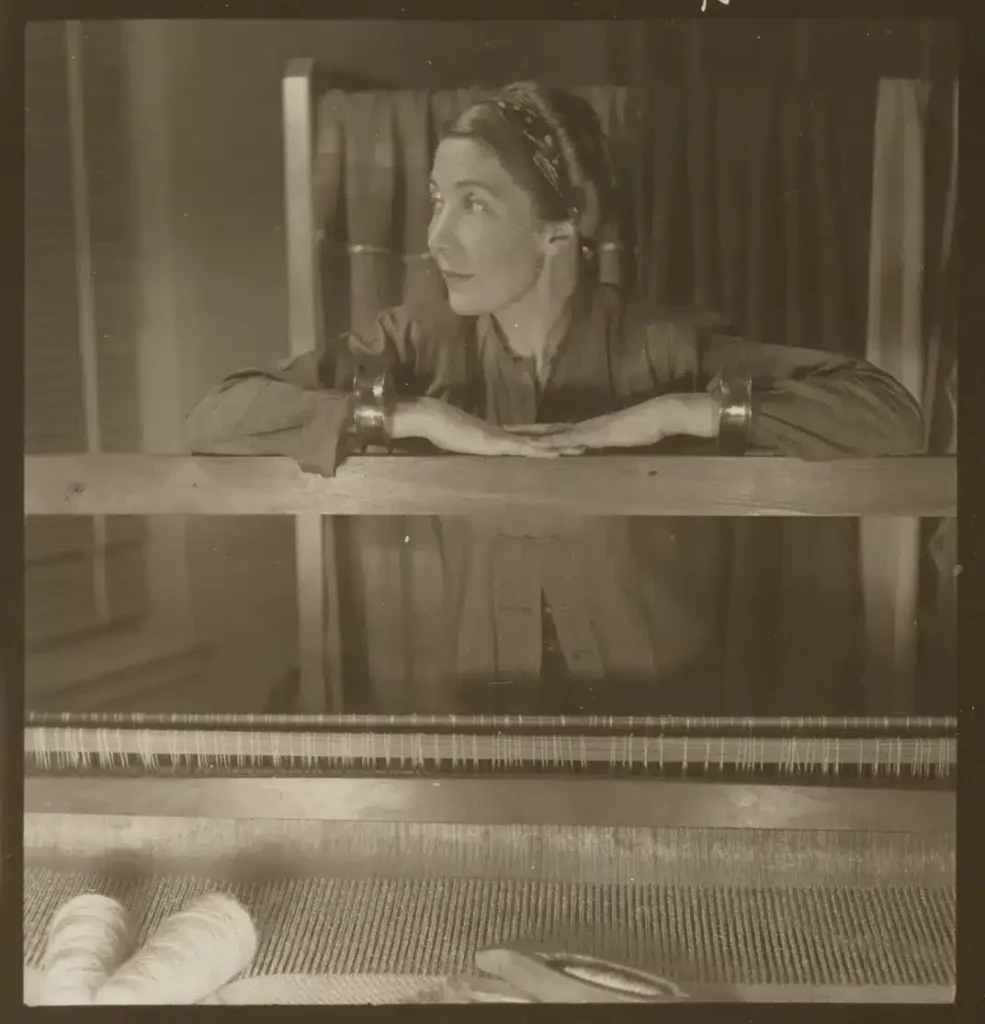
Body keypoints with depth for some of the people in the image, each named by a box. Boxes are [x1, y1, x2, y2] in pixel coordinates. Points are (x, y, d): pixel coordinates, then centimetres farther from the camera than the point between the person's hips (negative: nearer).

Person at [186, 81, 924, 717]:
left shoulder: (667, 349, -8)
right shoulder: (421, 344, -3)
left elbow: (891, 416, -17)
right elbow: (216, 419, -11)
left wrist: (676, 412, -22)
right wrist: (420, 418, -20)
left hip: (652, 716, 0)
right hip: (473, 709, 1)